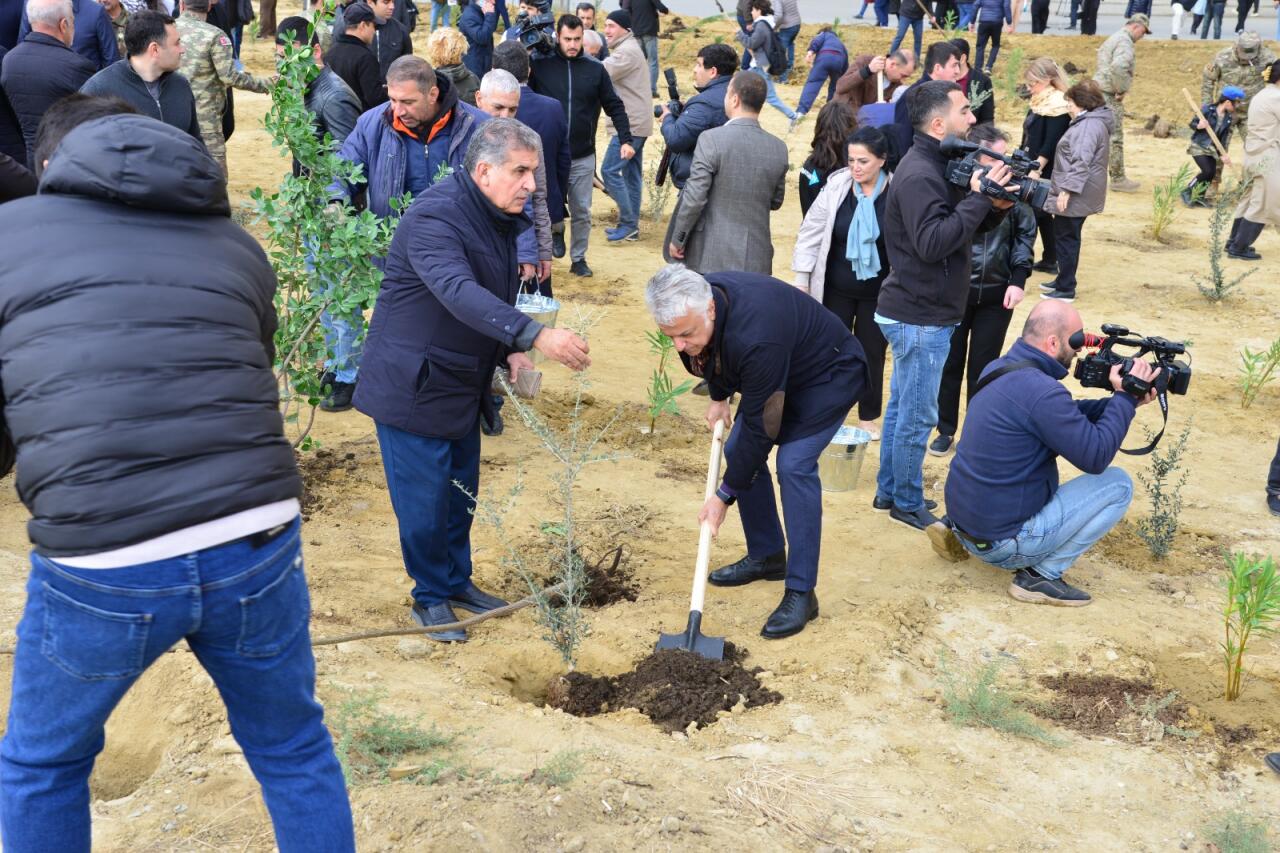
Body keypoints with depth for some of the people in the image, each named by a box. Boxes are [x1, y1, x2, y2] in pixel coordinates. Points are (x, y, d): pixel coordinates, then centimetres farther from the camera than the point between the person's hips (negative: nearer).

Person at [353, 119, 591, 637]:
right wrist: (536, 336, -52)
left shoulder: (499, 219, 5)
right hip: (412, 385, -9)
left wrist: (509, 351, 2)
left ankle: (456, 580, 36)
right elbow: (460, 293, -42)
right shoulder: (434, 218, -25)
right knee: (425, 498, 1)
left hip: (462, 382, 9)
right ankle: (431, 599, 20)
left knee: (461, 491, 18)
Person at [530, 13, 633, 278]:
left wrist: (625, 140, -5)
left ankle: (579, 258, 23)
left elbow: (615, 106, 6)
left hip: (583, 158, 1)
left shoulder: (595, 70, 3)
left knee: (582, 211, 9)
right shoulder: (540, 66, -2)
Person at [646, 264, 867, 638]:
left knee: (794, 464, -22)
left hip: (828, 374, -8)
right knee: (738, 451, 3)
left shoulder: (755, 336, -43)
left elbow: (759, 428, -33)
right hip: (774, 372, 9)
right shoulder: (696, 302, -20)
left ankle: (801, 592, -15)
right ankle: (766, 555, 20)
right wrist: (719, 396, 8)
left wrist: (724, 496, -26)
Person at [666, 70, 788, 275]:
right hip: (757, 257, 3)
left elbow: (694, 198, -14)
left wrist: (677, 239, -2)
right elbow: (775, 202, 11)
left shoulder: (711, 139, -13)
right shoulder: (779, 148, 1)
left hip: (712, 257, -3)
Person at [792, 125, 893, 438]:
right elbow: (810, 234, -1)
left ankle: (868, 416, 29)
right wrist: (802, 281, 0)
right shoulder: (836, 188, -8)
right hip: (835, 289, 1)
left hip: (878, 292, -1)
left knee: (872, 352, 13)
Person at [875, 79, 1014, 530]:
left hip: (918, 313, 10)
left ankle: (889, 491, 29)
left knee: (902, 407, 18)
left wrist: (996, 205, -6)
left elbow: (969, 229, 13)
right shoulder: (918, 175, -20)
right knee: (917, 417, 1)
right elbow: (932, 243, -30)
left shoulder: (937, 166, 11)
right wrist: (980, 197, -27)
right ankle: (908, 504, 14)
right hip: (920, 317, -10)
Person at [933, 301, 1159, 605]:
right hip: (1001, 542, -9)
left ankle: (957, 534, 19)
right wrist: (1125, 397, -9)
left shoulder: (999, 369, 5)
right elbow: (1096, 457, -19)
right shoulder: (1041, 391, -25)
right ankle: (1042, 575, -2)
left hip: (963, 513, 9)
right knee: (1118, 484, -1)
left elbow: (1069, 415, 16)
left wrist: (1122, 400, 5)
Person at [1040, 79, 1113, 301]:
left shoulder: (1089, 126, -19)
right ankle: (1063, 279, 31)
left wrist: (1066, 190, -28)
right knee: (1066, 238, 19)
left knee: (1066, 239, -4)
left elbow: (1081, 162, -27)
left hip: (1074, 197, -11)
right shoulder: (1091, 122, 16)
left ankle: (1066, 289, 2)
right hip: (1079, 195, 11)